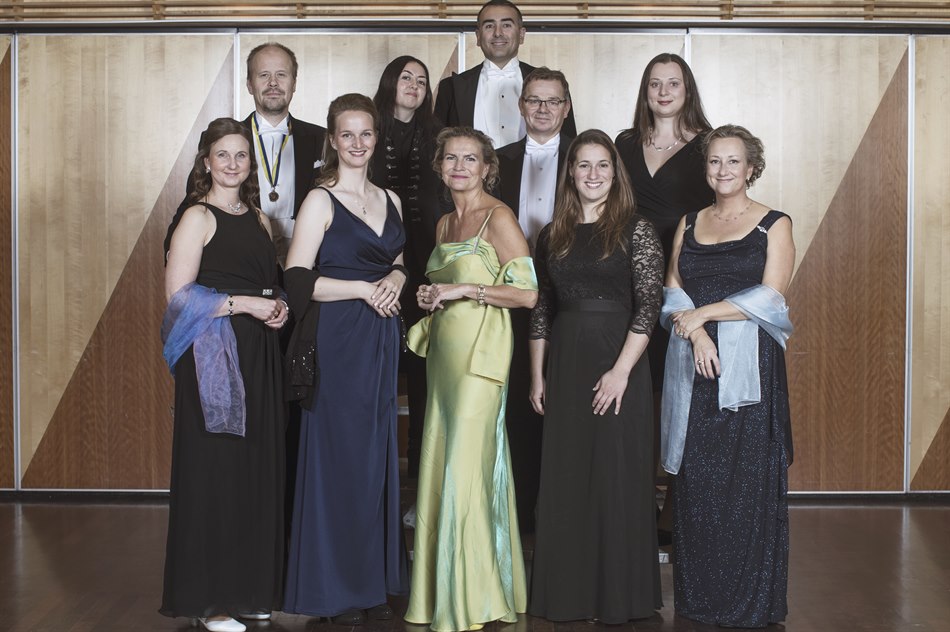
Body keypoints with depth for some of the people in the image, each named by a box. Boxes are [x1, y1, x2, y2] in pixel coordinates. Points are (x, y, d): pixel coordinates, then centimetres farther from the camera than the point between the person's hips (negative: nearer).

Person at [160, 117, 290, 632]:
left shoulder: (260, 221, 16)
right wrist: (245, 303, -15)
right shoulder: (198, 217, -5)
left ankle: (250, 587, 19)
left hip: (258, 357, 7)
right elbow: (178, 295, -14)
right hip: (213, 357, -7)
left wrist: (279, 309, 4)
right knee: (214, 473, -3)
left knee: (259, 470, 7)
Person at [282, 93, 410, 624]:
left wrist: (397, 278, -1)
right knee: (339, 455, -2)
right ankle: (335, 588, 9)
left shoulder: (390, 200, 13)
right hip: (338, 341, -6)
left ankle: (375, 581, 19)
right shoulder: (321, 201, -5)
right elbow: (298, 282, -11)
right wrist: (364, 289, -14)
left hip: (382, 342, 6)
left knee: (378, 456, 9)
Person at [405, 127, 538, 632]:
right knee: (440, 466, 7)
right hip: (443, 350, 8)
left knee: (466, 470, -8)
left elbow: (527, 293, -12)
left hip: (480, 351, -8)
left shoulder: (498, 217, -6)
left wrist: (463, 290, -13)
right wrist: (430, 297, 7)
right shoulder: (445, 222, 17)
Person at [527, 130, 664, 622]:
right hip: (565, 365, 4)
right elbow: (541, 309, 12)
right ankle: (568, 594, 20)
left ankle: (618, 595, 13)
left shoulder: (635, 230, -3)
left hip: (618, 361, -4)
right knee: (565, 479, 8)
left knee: (617, 477, 0)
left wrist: (621, 371, -16)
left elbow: (649, 305, -9)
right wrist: (537, 375, 8)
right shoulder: (553, 235, 10)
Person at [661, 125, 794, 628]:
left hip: (749, 364, -3)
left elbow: (770, 297, -7)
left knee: (747, 477, -3)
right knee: (695, 478, 4)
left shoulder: (774, 224, 3)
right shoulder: (689, 224, 15)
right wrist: (695, 333, -11)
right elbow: (672, 292, 7)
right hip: (692, 365, 3)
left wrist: (702, 313, -9)